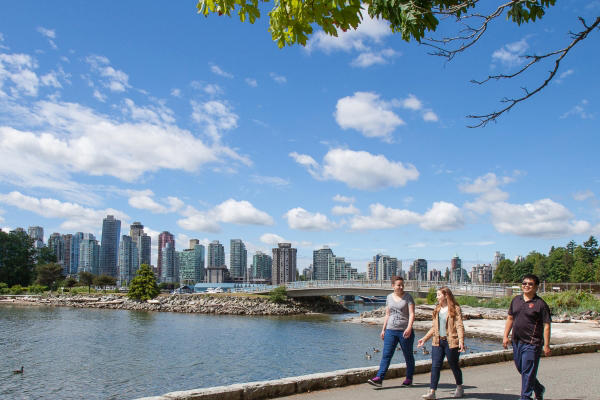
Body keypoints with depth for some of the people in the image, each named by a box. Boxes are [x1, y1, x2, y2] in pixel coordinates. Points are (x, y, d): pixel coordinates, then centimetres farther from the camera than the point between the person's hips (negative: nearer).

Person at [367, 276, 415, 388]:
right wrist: (383, 329, 15)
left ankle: (409, 379, 22)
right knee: (386, 354, -4)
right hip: (391, 330, 4)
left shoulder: (408, 297, -3)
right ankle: (379, 378, -8)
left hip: (405, 331, -3)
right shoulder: (389, 297, 10)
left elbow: (412, 314, -10)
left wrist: (409, 327, -24)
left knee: (408, 356, 8)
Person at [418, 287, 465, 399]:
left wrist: (461, 341, -23)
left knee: (454, 366, 9)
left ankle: (459, 388, 32)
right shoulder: (437, 309, 14)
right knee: (435, 366, -3)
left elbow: (459, 326, -12)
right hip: (438, 342, 5)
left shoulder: (455, 309, -5)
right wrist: (425, 338, 18)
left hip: (451, 342, -5)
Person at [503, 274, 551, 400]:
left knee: (528, 372, -3)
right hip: (517, 342, 7)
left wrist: (546, 345, -11)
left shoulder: (540, 304, -7)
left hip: (532, 343, -6)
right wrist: (505, 336, 10)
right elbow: (510, 318, 16)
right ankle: (539, 389, 40)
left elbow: (546, 325, -8)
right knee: (521, 369, 18)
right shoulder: (516, 300, 9)